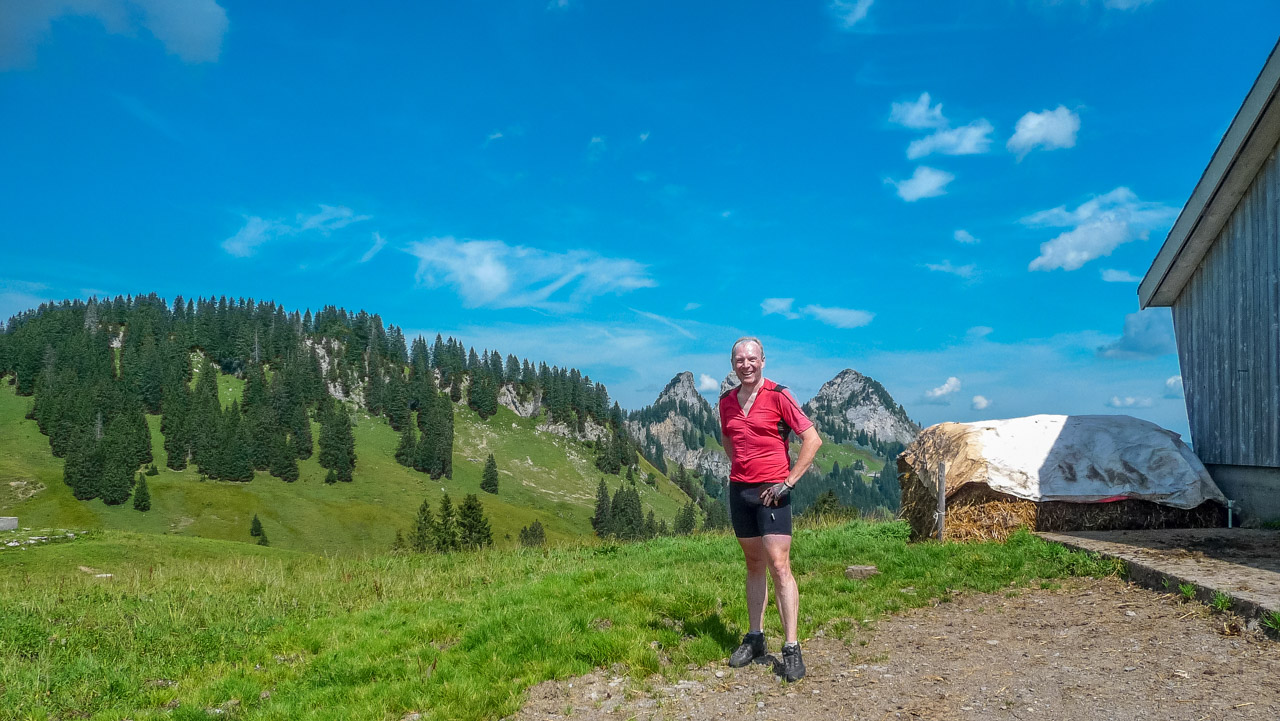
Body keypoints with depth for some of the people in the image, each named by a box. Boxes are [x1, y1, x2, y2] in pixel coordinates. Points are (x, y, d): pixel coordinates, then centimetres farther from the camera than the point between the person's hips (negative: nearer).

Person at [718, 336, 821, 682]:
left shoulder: (778, 395, -8)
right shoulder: (726, 401, 8)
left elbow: (812, 439, -9)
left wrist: (789, 481, -11)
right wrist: (740, 466, 12)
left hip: (771, 492, -5)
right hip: (739, 489, 5)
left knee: (779, 566, -9)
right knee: (754, 565, 13)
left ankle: (791, 648, -4)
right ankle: (755, 638, 21)